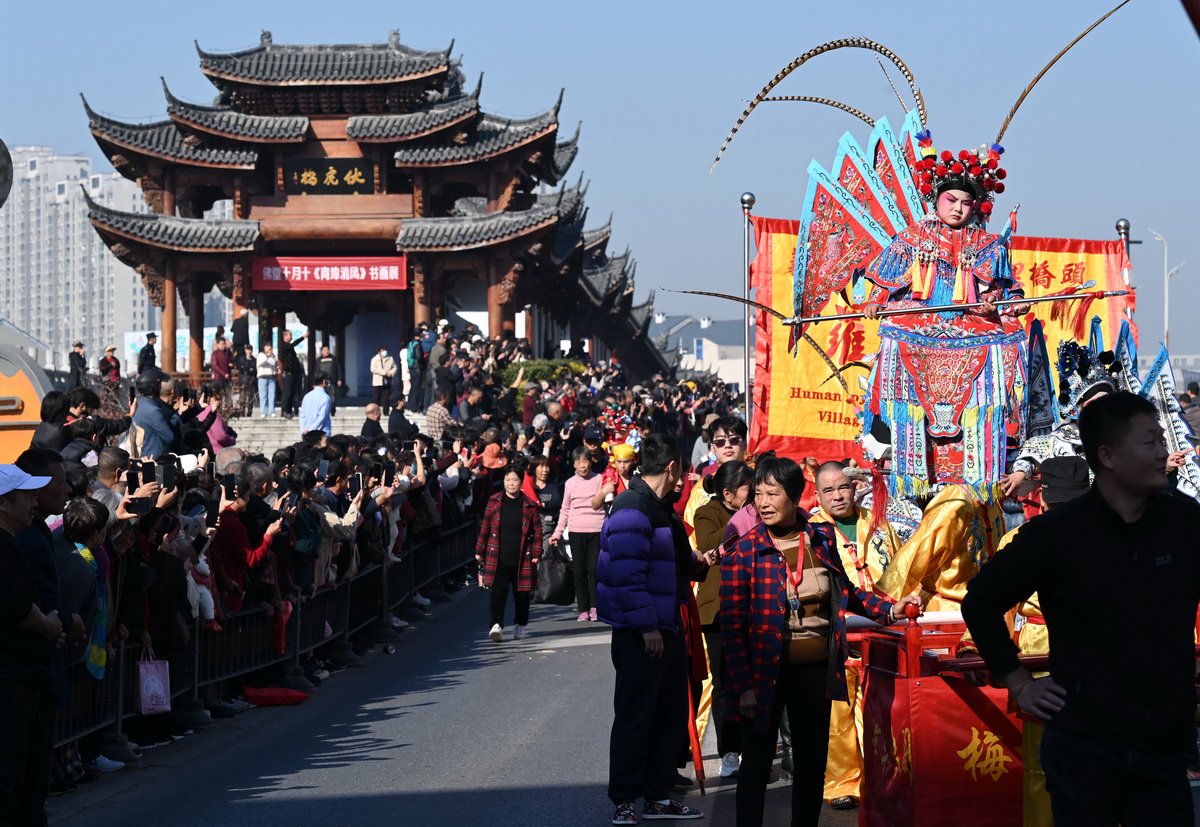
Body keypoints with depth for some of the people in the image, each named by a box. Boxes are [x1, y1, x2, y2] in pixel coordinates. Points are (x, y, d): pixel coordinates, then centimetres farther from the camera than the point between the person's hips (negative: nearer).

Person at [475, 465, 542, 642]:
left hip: (522, 560, 0)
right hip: (498, 559, 0)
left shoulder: (529, 505, 2)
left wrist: (536, 554, -2)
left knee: (522, 594, 10)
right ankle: (497, 625, -20)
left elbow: (537, 531, 5)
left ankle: (521, 626, 27)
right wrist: (479, 551, 8)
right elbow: (485, 527, 8)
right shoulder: (494, 501, 4)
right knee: (498, 593, -12)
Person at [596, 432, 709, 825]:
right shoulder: (632, 509, -18)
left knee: (671, 713, 15)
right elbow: (628, 573, -24)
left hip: (666, 628, 10)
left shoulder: (661, 508, 14)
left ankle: (658, 796, 24)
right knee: (635, 718, -2)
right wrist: (646, 626, -24)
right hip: (640, 634, -10)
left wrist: (696, 564, 8)